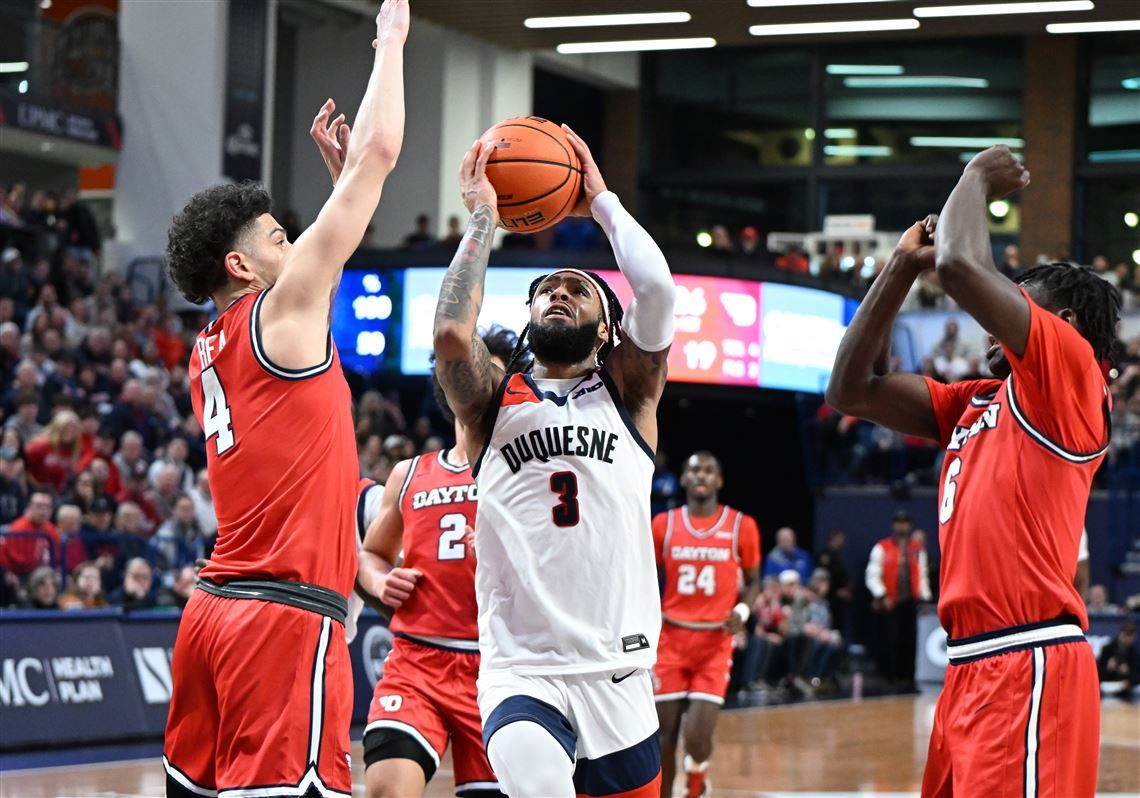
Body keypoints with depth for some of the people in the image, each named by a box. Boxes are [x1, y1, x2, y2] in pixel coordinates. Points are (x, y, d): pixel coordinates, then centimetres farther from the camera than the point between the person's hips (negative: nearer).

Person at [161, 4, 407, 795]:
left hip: (216, 607, 9)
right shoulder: (279, 313, -4)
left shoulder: (209, 350, 18)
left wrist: (340, 169, 35)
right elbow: (380, 152, -3)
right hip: (286, 614, -9)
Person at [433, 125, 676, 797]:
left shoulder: (627, 394, 11)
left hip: (618, 672, 2)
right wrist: (483, 219, -3)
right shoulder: (496, 401, 10)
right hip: (519, 670, -2)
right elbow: (451, 333, -12)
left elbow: (657, 290, -6)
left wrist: (601, 200, 5)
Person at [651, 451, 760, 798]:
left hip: (715, 641, -1)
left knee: (698, 737, -11)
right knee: (665, 734, 1)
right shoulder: (663, 525, 3)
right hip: (670, 638, 1)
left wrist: (742, 611, -8)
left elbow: (753, 581, 11)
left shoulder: (741, 526, 0)